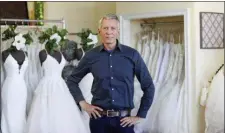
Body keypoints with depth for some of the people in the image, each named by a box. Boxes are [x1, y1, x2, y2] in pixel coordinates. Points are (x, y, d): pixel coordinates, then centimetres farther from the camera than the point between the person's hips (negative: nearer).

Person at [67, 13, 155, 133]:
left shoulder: (132, 54, -4)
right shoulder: (91, 56, 0)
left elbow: (148, 86, 1)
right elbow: (72, 80, 12)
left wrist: (140, 115, 0)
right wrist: (82, 103, 2)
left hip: (124, 120, -1)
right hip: (99, 118, 1)